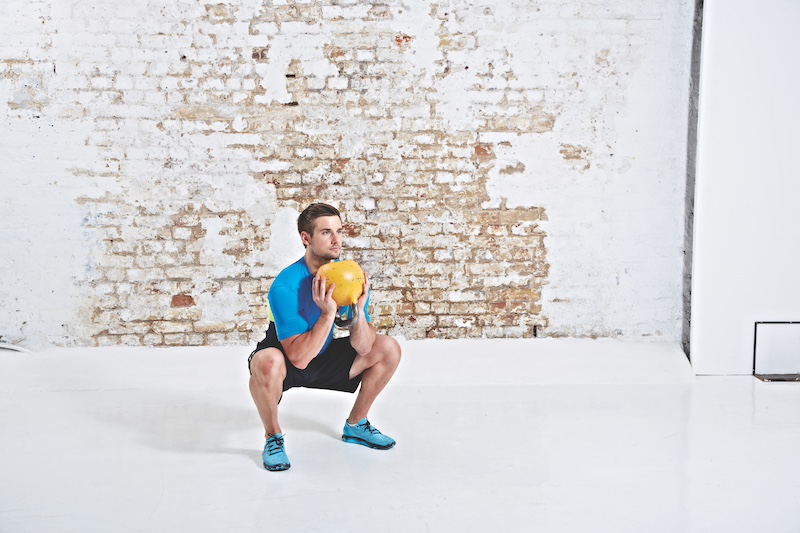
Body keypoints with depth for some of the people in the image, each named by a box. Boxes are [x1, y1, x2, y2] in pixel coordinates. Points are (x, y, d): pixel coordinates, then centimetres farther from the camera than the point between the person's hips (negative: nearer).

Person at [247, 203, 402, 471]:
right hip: (286, 363, -5)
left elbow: (363, 348, -14)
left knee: (388, 349, -6)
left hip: (325, 360, 6)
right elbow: (299, 357, -34)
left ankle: (355, 425, 13)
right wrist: (328, 313, -41)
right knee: (267, 362, -40)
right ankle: (273, 437, -11)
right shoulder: (284, 287, -29)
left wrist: (359, 309, -31)